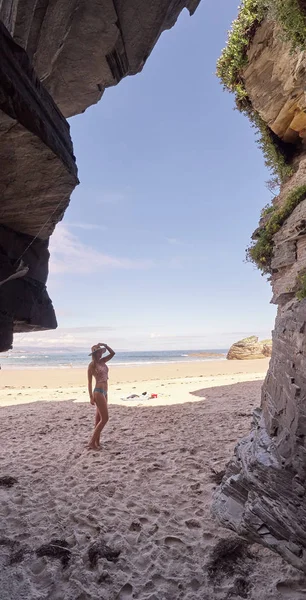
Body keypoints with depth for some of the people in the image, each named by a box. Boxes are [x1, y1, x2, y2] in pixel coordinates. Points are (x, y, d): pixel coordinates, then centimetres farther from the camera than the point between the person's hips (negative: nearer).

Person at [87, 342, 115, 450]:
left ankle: (97, 443, 19)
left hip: (104, 392, 8)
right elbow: (90, 382, -10)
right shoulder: (92, 365, -9)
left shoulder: (102, 361, 11)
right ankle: (92, 442, -3)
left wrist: (105, 345, -1)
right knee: (105, 419, -9)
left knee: (99, 419, 12)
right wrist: (91, 397, -14)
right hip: (98, 392, -8)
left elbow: (112, 353, 13)